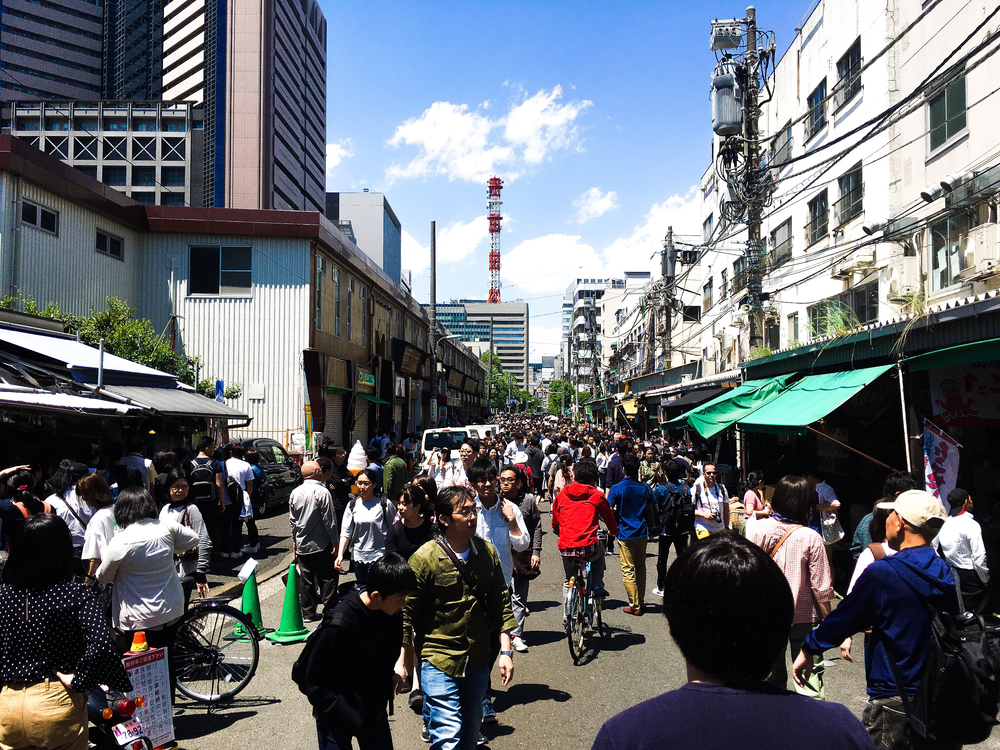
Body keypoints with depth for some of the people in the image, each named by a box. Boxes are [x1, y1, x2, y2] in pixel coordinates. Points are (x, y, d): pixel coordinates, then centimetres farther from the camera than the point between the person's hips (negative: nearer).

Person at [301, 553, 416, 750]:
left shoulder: (394, 614, -9)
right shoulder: (338, 625, -27)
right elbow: (314, 684, -19)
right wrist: (350, 720, -20)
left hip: (375, 710, 5)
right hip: (337, 714, -5)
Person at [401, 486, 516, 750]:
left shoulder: (487, 552, -1)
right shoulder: (424, 558, -15)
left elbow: (500, 602, 7)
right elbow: (405, 612, -8)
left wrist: (506, 650, 3)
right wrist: (402, 659, -6)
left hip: (478, 660, 5)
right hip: (438, 661, -5)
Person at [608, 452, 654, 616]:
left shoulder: (616, 489, -11)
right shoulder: (645, 488, -1)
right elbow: (651, 510, 8)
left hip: (625, 534, -4)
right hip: (642, 533, 4)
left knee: (628, 570, 2)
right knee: (640, 567, 17)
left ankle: (634, 605, 4)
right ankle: (641, 601, 24)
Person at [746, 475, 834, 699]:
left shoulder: (756, 529, -9)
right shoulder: (811, 538, -15)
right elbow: (821, 587, -11)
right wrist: (827, 620, 3)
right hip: (803, 616, -3)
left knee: (771, 676, 16)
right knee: (809, 678, 8)